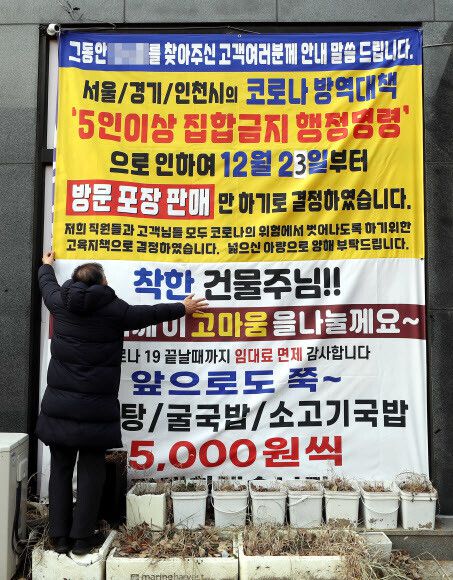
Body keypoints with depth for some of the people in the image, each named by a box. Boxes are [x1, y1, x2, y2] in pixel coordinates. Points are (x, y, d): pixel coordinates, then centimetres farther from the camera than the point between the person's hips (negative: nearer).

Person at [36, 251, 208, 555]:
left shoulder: (60, 303, 4)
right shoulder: (114, 309, -6)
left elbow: (48, 286, 27)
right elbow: (152, 313, 7)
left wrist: (47, 265, 49)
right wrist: (183, 308, 24)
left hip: (58, 404, 4)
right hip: (95, 407, -4)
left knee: (61, 467, 11)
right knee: (91, 468, 6)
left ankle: (60, 536, 19)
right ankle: (82, 537, 12)